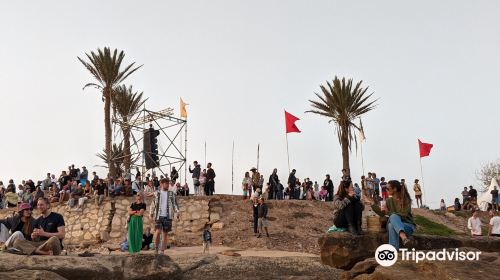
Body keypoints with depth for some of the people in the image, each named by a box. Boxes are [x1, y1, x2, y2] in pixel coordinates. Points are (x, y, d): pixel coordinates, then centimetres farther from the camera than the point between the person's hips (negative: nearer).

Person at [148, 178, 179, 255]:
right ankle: (156, 248, 6)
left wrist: (177, 212, -8)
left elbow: (175, 204, 7)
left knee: (165, 234, 3)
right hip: (158, 216, -1)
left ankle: (162, 251, 11)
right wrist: (151, 213, 3)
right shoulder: (156, 193, 9)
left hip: (168, 216, 1)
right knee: (158, 231, -14)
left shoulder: (172, 194, 10)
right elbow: (153, 204, 12)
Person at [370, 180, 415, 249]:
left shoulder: (406, 200, -6)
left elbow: (404, 214, -16)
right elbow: (382, 213, 14)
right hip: (393, 224, 4)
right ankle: (404, 237, -56)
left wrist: (388, 212, -18)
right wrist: (373, 204, 2)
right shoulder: (389, 201, 10)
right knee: (393, 217, -32)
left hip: (408, 225, -3)